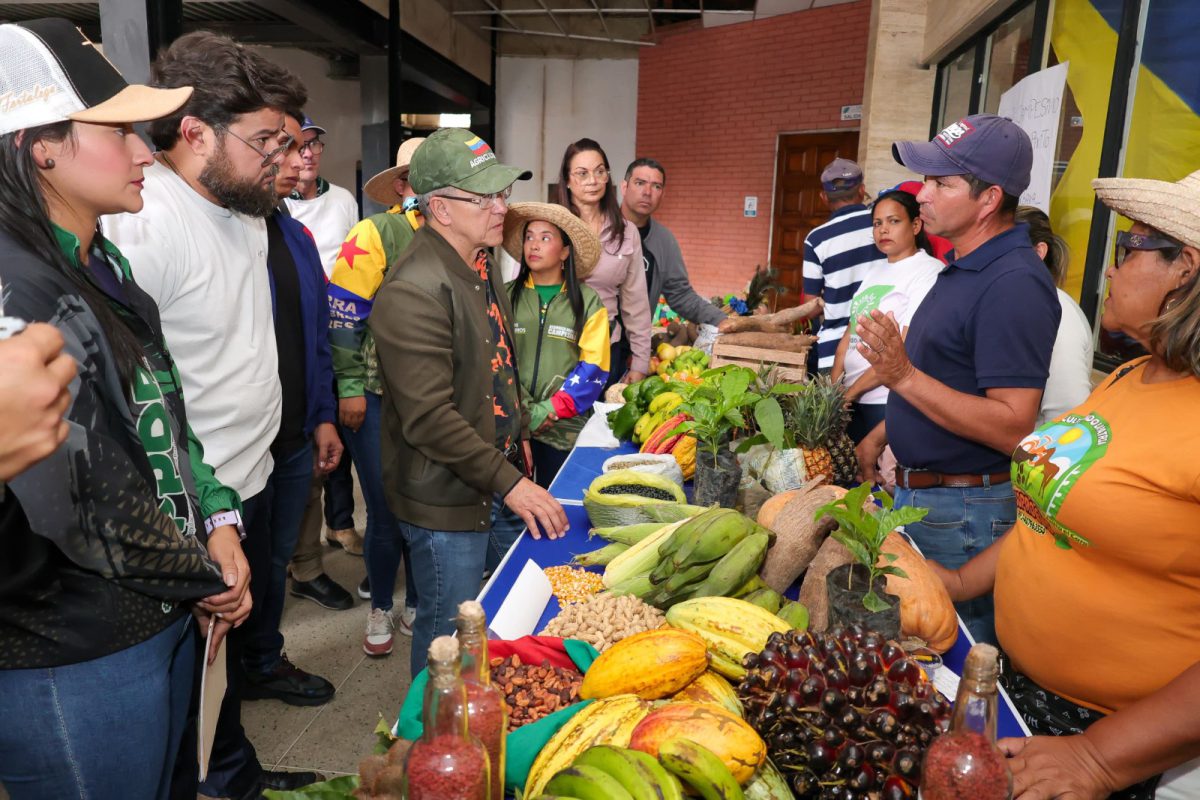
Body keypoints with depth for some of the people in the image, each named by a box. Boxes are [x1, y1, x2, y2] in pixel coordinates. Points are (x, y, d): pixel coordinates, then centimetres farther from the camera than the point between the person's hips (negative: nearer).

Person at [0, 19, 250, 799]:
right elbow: (91, 514, -28)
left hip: (170, 618, 8)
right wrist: (205, 576, -21)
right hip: (74, 662, -8)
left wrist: (218, 521, 2)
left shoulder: (104, 264, 8)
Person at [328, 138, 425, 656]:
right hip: (379, 399, -3)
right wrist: (350, 388, -9)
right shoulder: (375, 235, -8)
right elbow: (344, 315, -8)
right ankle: (379, 609, 27)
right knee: (387, 512, 4)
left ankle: (416, 604, 31)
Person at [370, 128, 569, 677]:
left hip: (499, 474, 9)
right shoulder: (414, 292, -24)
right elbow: (430, 420, -27)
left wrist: (518, 438, 17)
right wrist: (509, 482, -24)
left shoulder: (481, 261, 7)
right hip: (446, 497, -9)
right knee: (450, 638, 7)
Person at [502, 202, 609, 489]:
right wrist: (525, 412, -12)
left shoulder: (588, 302, 0)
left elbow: (593, 369, -4)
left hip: (565, 428, -1)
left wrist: (550, 409, -14)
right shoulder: (506, 295, 3)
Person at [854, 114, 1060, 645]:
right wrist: (881, 435, 19)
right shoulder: (965, 268, 10)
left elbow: (1013, 428, -27)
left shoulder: (1014, 284, -22)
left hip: (963, 511, -10)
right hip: (919, 493, 10)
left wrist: (904, 377, -29)